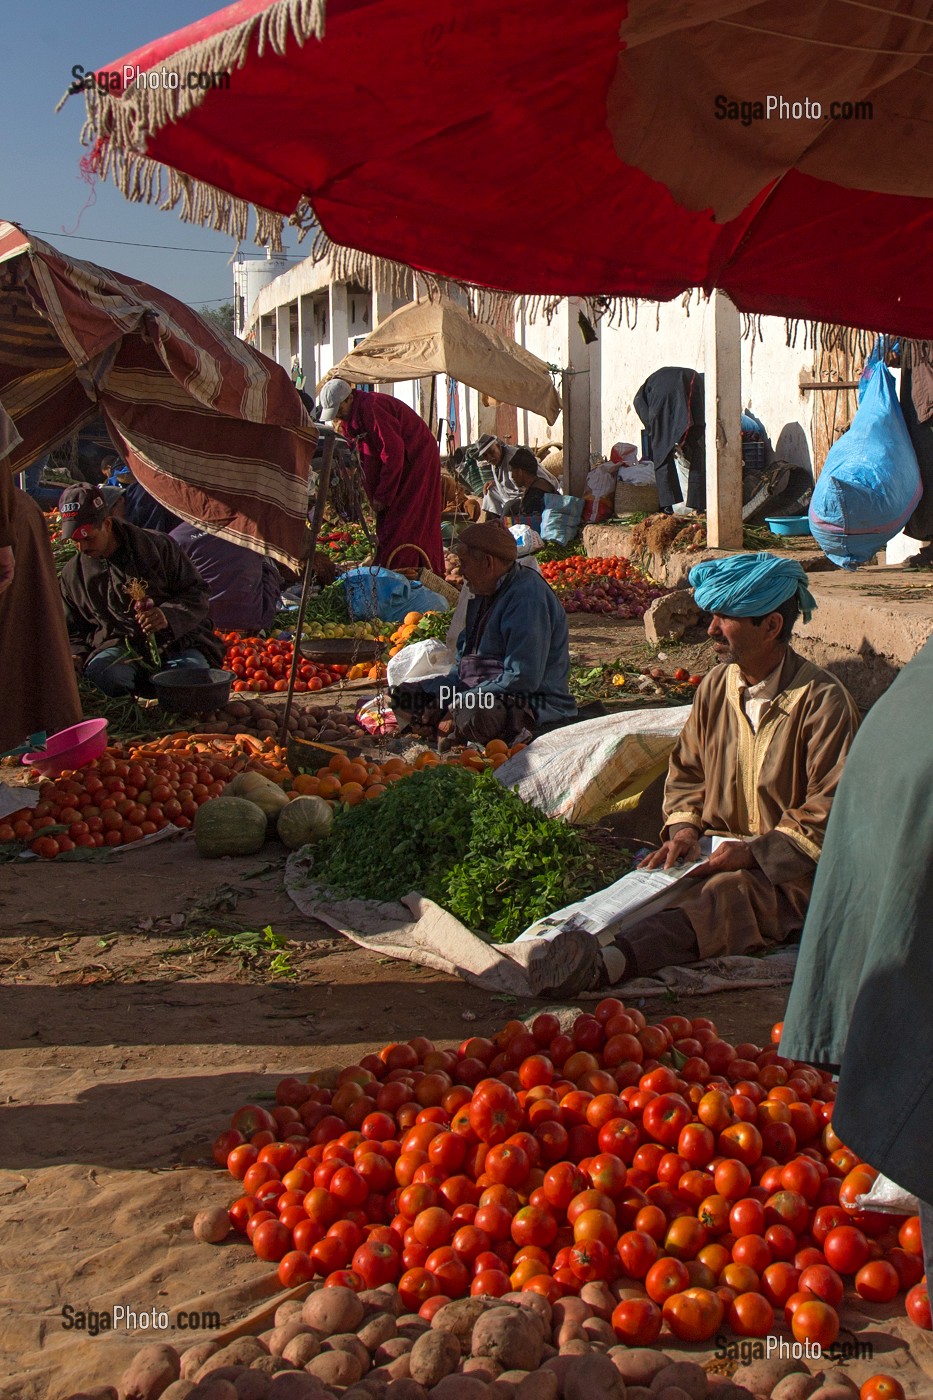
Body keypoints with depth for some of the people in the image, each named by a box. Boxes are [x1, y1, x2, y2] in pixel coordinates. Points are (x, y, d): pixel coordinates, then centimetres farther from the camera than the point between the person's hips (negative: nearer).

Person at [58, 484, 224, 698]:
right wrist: (76, 656, -1)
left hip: (175, 641, -1)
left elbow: (197, 593, 2)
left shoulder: (157, 546, 1)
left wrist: (168, 616, -19)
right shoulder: (72, 574, 11)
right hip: (118, 646, 1)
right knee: (103, 672, -37)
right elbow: (74, 631, 23)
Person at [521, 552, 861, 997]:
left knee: (728, 894, -38)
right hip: (718, 850, 7)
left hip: (790, 867, -7)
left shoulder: (822, 700, -10)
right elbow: (686, 770, 21)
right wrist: (684, 827, 1)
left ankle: (609, 961, -64)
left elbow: (830, 811, -12)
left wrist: (755, 851, -20)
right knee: (648, 879, -25)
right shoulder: (715, 686, 10)